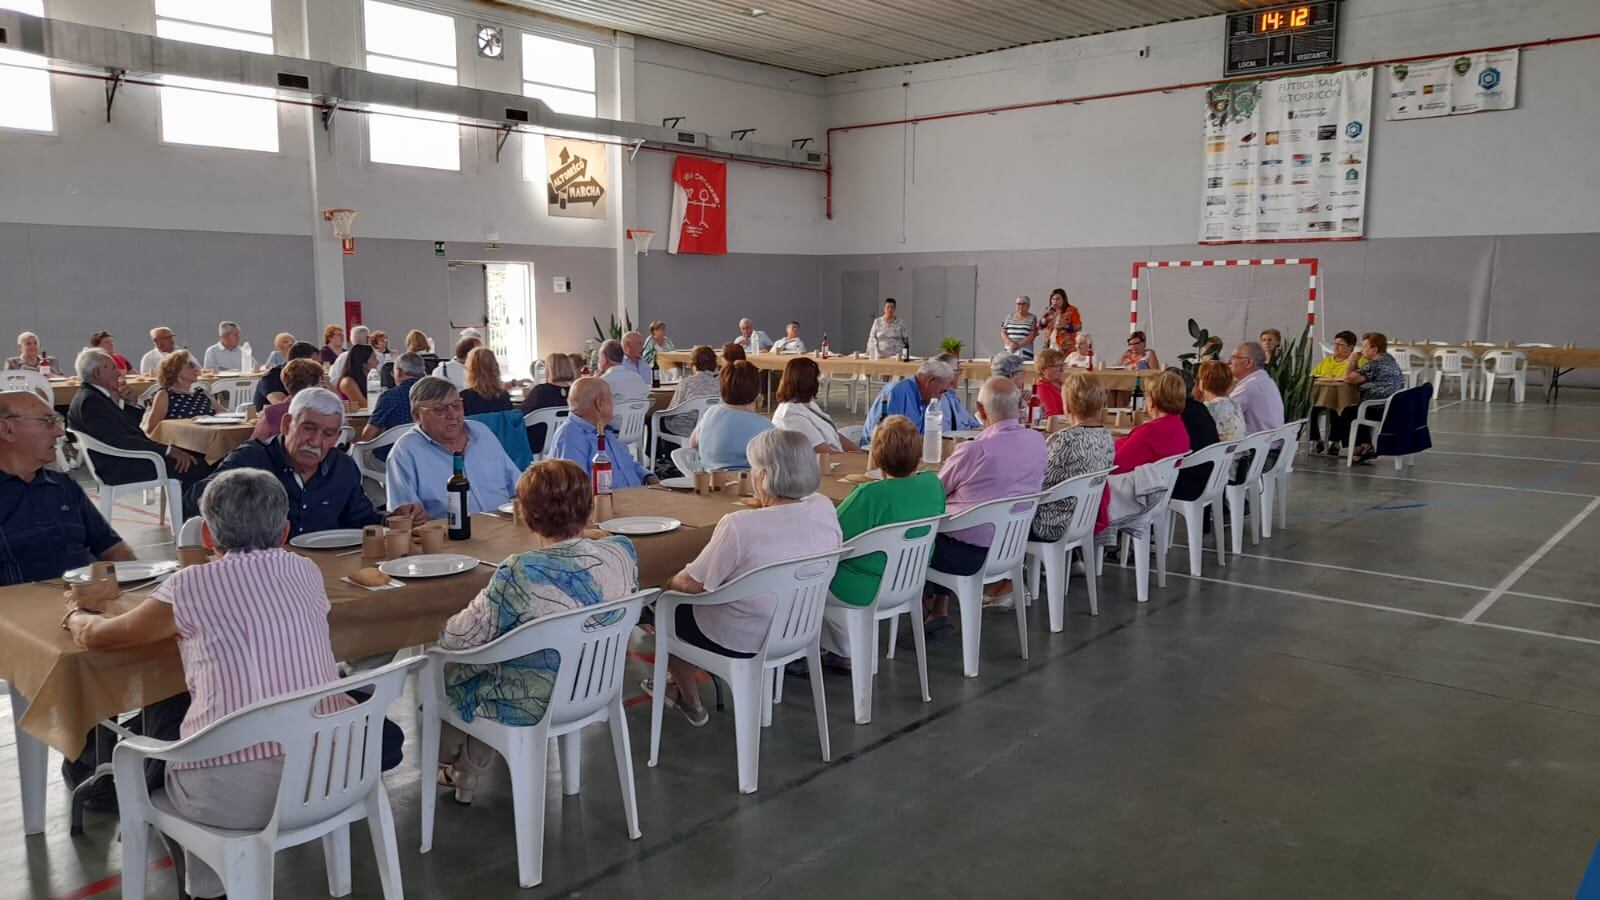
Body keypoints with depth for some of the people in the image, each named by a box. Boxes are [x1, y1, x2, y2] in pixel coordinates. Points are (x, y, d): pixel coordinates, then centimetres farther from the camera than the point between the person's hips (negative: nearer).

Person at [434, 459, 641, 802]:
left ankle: (447, 758, 51)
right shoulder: (622, 553, -16)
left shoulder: (520, 574, -32)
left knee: (440, 666, 24)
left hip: (532, 707, -5)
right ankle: (469, 772, 45)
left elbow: (457, 640, -20)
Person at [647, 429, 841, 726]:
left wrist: (672, 582, 1)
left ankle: (691, 702, 35)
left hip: (741, 642, -7)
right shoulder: (824, 509, -13)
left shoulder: (740, 526, -32)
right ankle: (684, 682, 42)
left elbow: (692, 584, -19)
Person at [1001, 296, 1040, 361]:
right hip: (1008, 351, 3)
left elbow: (1032, 335, -4)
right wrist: (1011, 343, -10)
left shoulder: (1032, 318, 6)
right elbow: (1003, 333, 8)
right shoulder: (1010, 317, 14)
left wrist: (1019, 345, -15)